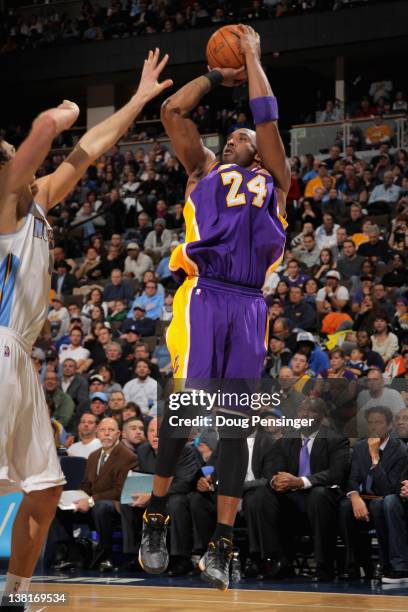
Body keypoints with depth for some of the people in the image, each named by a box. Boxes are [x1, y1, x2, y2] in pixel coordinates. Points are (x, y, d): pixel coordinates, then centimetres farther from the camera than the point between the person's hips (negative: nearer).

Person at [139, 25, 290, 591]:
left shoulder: (272, 180, 25)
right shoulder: (203, 169, 23)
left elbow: (266, 115, 17)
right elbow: (173, 111, 16)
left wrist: (252, 57, 25)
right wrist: (217, 76, 27)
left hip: (249, 305, 2)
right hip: (204, 295, -2)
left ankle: (221, 547, -1)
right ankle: (156, 519, 6)